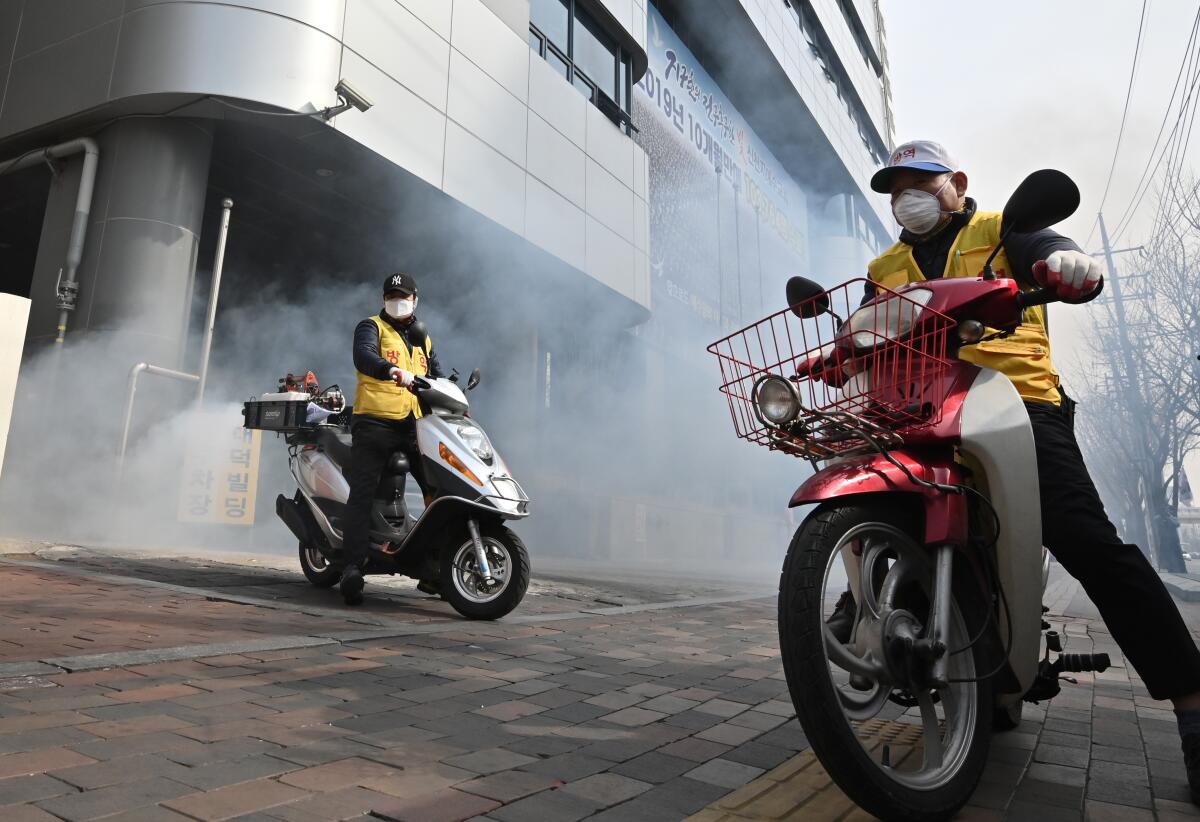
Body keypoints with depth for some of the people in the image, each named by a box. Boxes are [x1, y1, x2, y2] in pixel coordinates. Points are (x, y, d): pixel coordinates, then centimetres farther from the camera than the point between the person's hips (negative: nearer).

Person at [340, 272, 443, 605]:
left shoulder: (423, 338, 24)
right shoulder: (371, 327, 5)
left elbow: (438, 377, 25)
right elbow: (363, 356, -17)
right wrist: (391, 370, -37)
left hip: (415, 424, 5)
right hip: (375, 422, -5)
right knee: (363, 493, -9)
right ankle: (353, 565, -9)